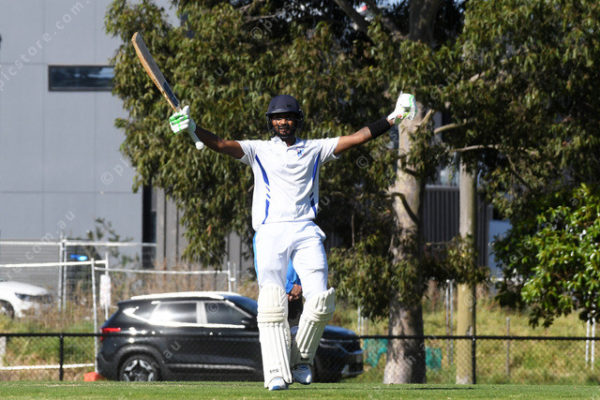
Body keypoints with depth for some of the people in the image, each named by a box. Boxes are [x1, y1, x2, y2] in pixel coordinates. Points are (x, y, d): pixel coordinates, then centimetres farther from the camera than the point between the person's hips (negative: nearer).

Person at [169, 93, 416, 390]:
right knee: (272, 301, -16)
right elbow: (221, 145, 2)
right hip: (270, 232, -1)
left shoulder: (314, 150, 18)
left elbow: (357, 138, 14)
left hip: (305, 232, 1)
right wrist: (192, 129, -14)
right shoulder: (259, 151, 15)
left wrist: (392, 119, 7)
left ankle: (301, 360, 8)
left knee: (319, 300, -13)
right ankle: (277, 373, -19)